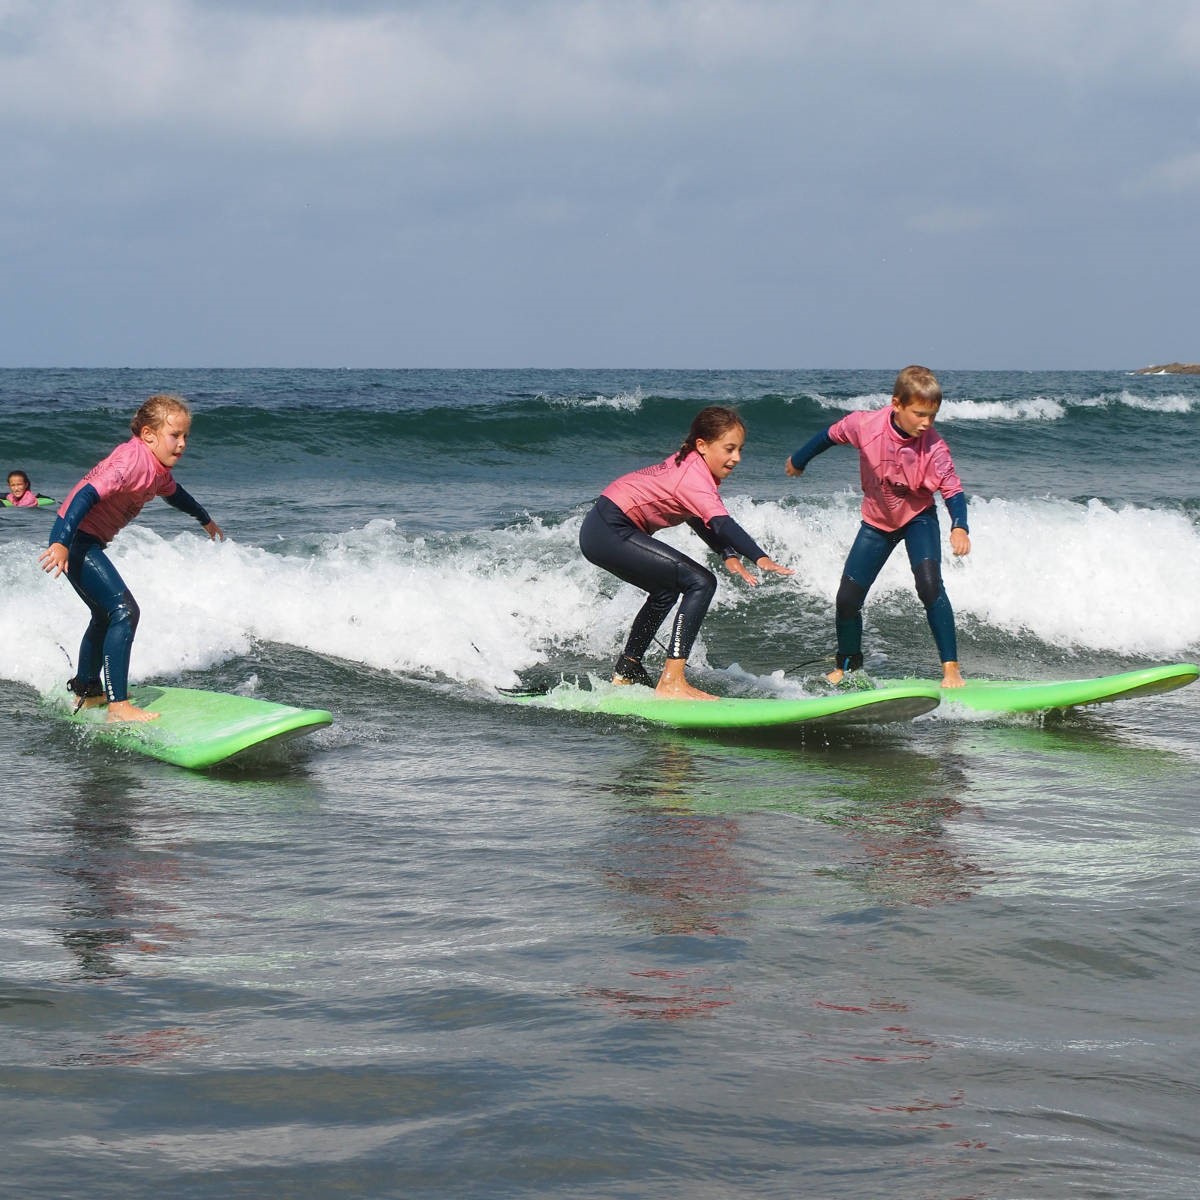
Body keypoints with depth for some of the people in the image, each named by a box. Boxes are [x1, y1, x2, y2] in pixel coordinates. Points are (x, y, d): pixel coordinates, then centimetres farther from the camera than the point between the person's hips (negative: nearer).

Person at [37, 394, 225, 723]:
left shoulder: (159, 467, 9)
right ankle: (118, 705, -21)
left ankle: (86, 691, 42)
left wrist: (205, 520, 50)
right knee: (124, 611, -18)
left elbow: (174, 493, 32)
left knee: (106, 616, 24)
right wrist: (62, 543, -43)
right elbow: (87, 495, -33)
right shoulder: (132, 460, -23)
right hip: (72, 539, -11)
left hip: (87, 542, 11)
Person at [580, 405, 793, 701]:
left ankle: (626, 672, 41)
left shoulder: (687, 463, 11)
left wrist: (729, 556, 1)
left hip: (598, 531, 11)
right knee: (701, 582, -15)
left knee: (667, 589, 32)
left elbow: (701, 522, 18)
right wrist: (761, 558, -45)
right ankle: (671, 682, -19)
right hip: (610, 533, -11)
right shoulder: (694, 476, -19)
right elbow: (721, 523, -34)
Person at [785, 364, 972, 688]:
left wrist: (959, 527, -47)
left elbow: (952, 491, -27)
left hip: (918, 518, -2)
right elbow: (831, 435, -3)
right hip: (876, 522, 2)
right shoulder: (865, 425, -23)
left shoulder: (934, 449, -27)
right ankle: (846, 667, 29)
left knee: (929, 583, -28)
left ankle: (951, 668, -22)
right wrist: (799, 461, 14)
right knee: (847, 598, 2)